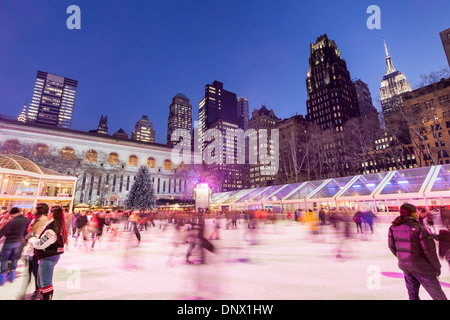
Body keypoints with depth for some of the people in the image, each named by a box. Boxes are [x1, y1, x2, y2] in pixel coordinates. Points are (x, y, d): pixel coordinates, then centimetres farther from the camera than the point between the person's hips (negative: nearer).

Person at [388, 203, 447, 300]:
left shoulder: (393, 227, -3)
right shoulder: (419, 227, -18)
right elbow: (429, 250, -14)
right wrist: (437, 267, 2)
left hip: (404, 265, 5)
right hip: (421, 267, -5)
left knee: (413, 294, 20)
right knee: (438, 295, 12)